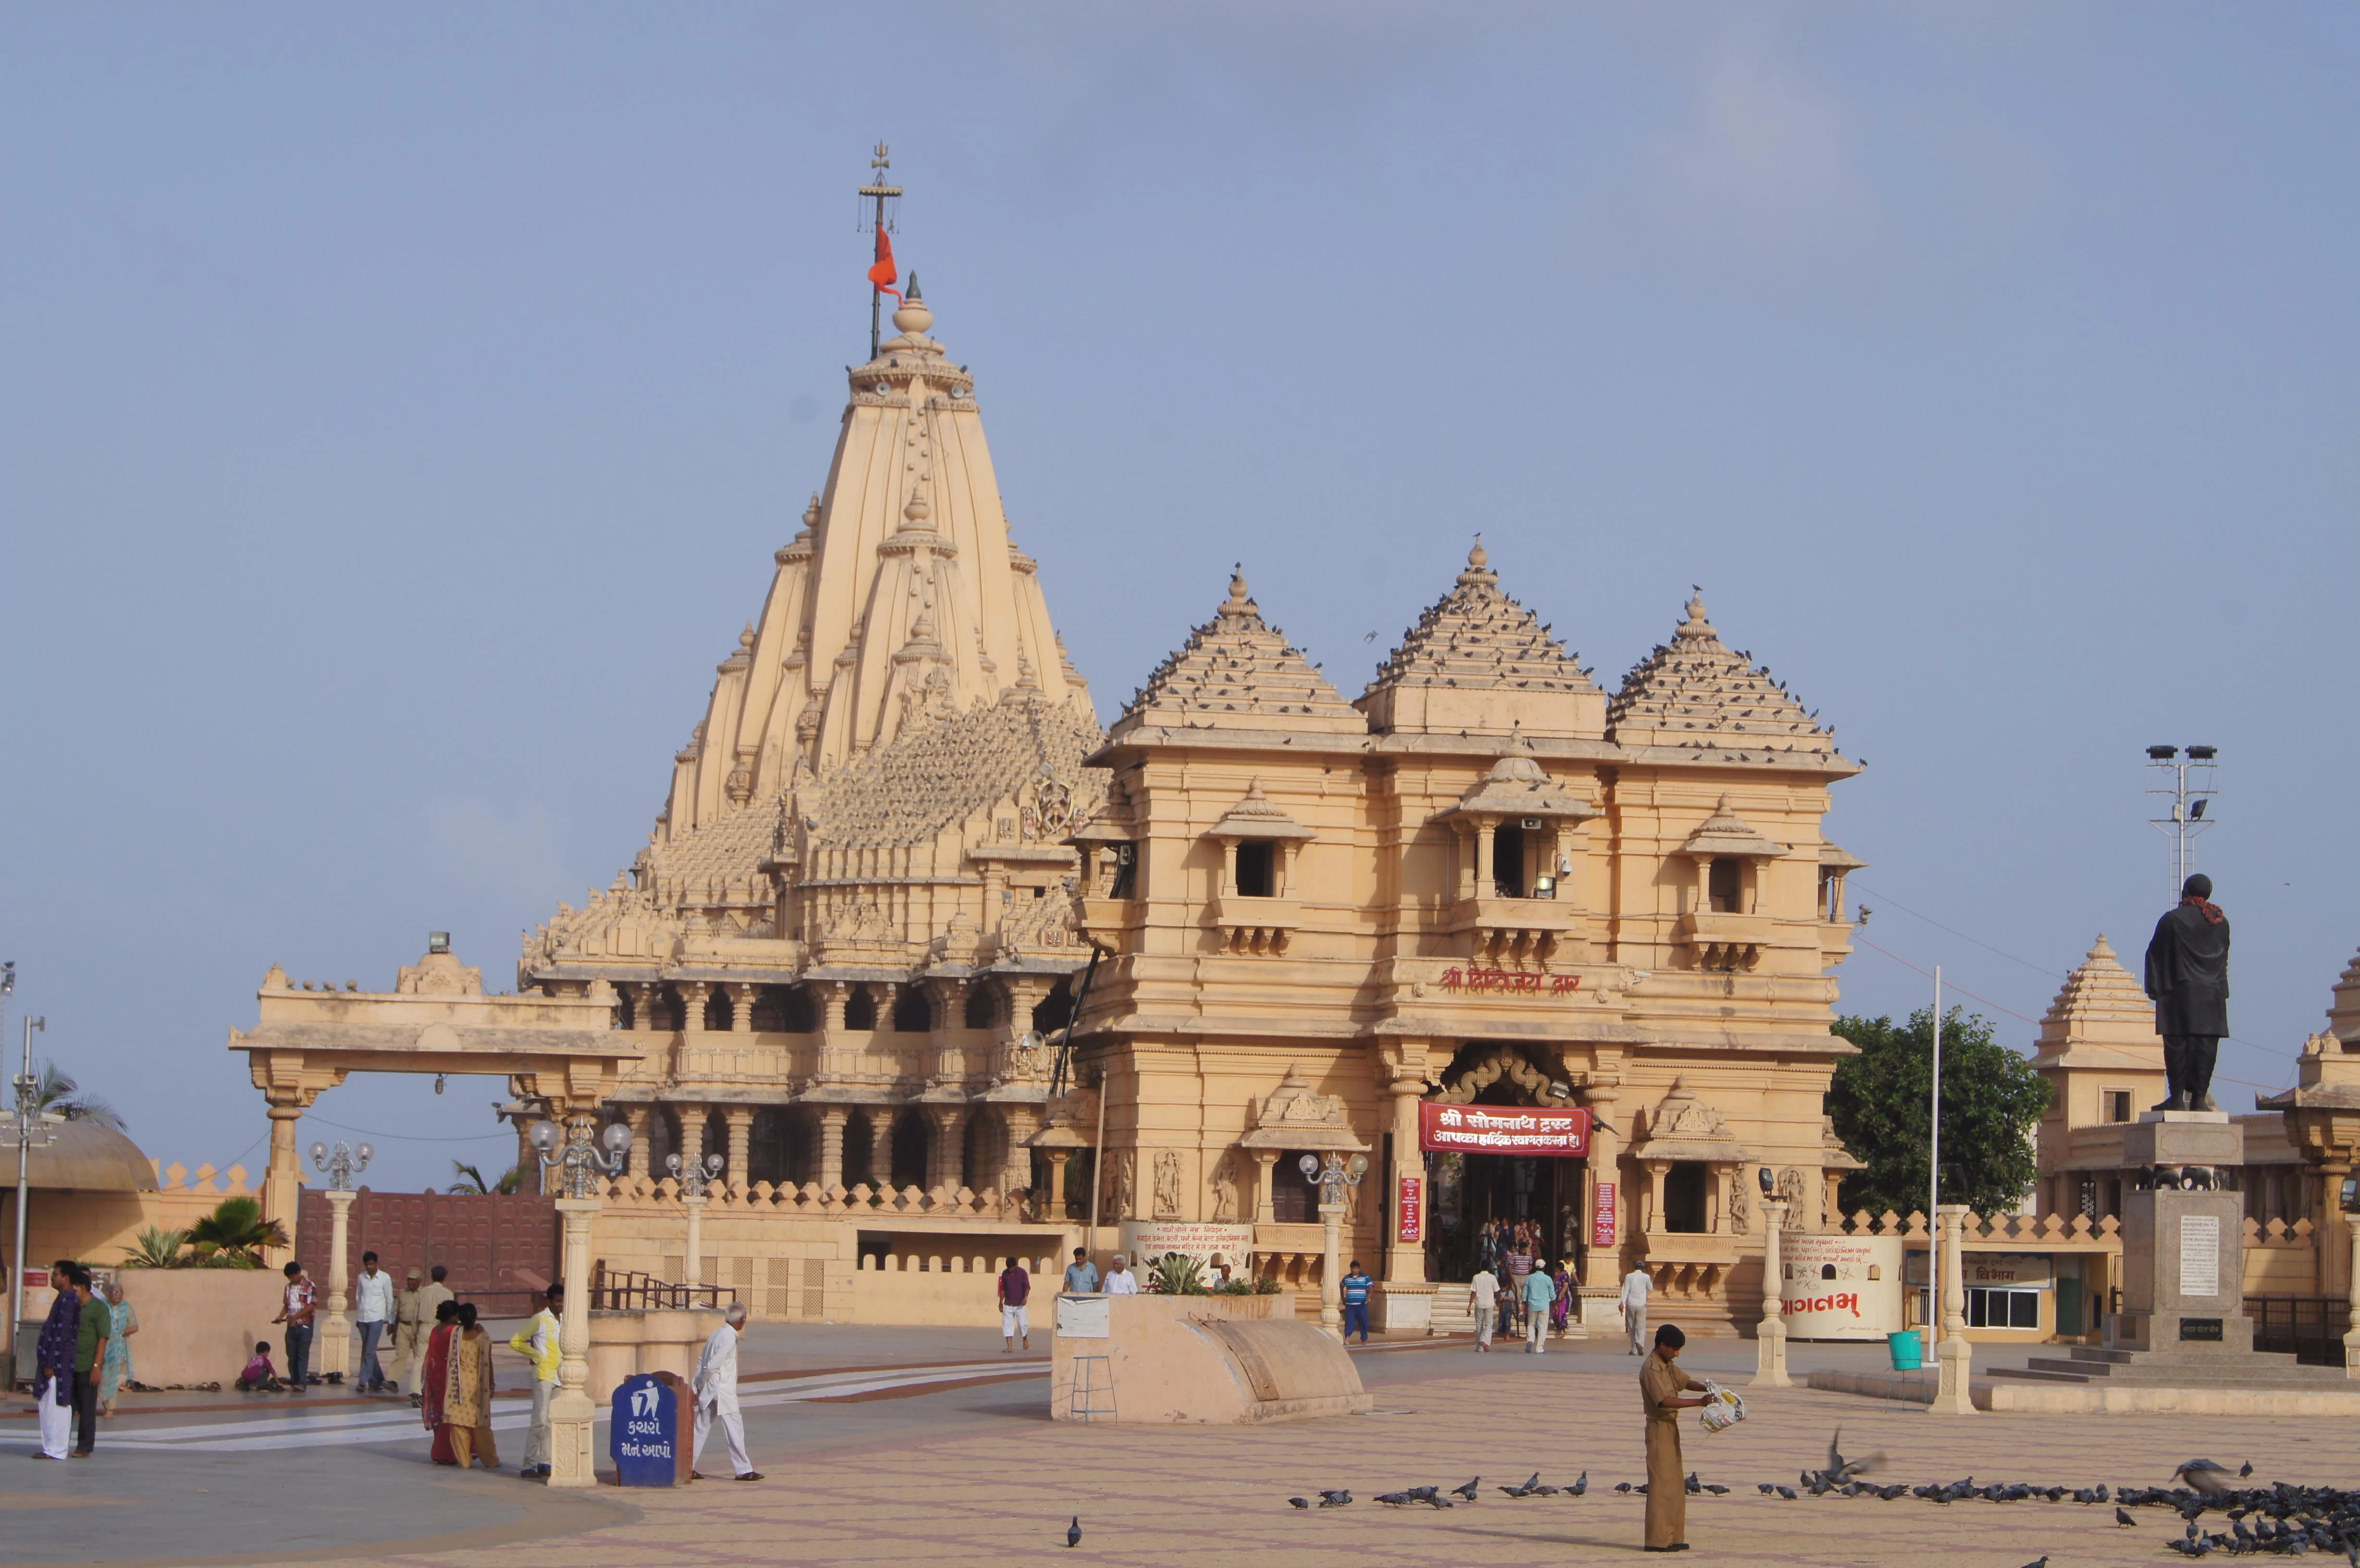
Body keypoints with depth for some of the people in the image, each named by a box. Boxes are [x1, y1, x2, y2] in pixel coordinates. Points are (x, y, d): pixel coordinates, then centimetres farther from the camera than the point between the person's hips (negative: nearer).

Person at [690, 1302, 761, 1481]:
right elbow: (712, 1366, -19)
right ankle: (743, 1470, 2)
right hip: (723, 1392, -9)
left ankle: (689, 1468, 11)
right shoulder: (729, 1339, -16)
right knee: (734, 1429, -2)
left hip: (708, 1393, 9)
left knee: (701, 1429, 10)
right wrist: (702, 1384, -5)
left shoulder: (716, 1334, 12)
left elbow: (702, 1361, 12)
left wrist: (697, 1386, 10)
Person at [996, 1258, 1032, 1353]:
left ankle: (1026, 1339, 29)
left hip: (1020, 1304, -3)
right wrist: (1001, 1302, 9)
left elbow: (1027, 1287, -11)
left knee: (1023, 1324, 0)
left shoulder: (1022, 1273, -7)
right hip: (1008, 1304, 3)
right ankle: (1010, 1347, -2)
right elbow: (1003, 1289, 10)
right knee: (1007, 1325, -3)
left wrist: (1025, 1298, -27)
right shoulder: (1005, 1273, 3)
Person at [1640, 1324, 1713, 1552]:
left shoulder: (1668, 1367, 13)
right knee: (1661, 1484, -9)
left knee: (1676, 1485, 11)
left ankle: (1673, 1537, 15)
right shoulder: (1652, 1370, -18)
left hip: (1671, 1427, 10)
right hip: (1659, 1428, -10)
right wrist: (1700, 1402, -28)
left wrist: (1706, 1388, -1)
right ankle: (1658, 1540, -8)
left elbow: (1686, 1381, 20)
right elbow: (1665, 1401, -27)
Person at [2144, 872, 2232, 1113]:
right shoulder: (2221, 922, 8)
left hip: (2179, 992, -4)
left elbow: (2156, 955, -4)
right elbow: (2224, 958, 17)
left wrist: (2155, 989, 3)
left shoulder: (2172, 920, -6)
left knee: (2177, 1046, -4)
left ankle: (2177, 1097, -7)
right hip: (2213, 996, 4)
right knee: (2206, 1046, 3)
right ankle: (2200, 1097, 0)